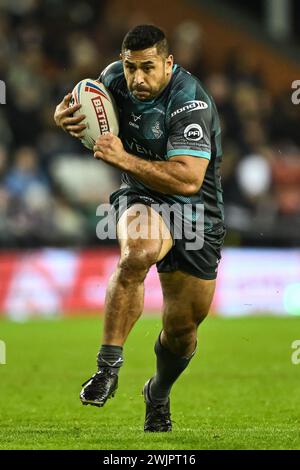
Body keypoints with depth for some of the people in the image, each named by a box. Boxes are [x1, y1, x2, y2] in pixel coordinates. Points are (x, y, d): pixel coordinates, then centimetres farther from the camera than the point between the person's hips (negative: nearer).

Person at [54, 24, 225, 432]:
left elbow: (188, 180, -34)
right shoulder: (115, 78, -7)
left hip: (196, 210, -2)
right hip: (142, 198, 2)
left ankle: (158, 395, 37)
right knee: (138, 254, -36)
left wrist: (123, 158, -35)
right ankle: (108, 366, -32)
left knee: (182, 329, 6)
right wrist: (65, 114, -9)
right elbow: (86, 101, 16)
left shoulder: (190, 104, -25)